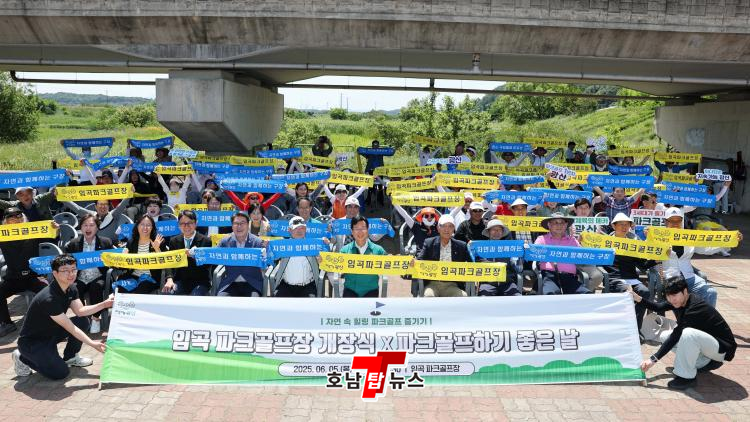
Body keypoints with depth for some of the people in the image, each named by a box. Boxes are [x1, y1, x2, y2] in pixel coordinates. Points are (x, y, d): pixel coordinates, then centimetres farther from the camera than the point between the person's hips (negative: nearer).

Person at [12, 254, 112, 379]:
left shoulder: (71, 288, -4)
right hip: (31, 341, -9)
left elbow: (80, 311, -7)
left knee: (83, 322, -7)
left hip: (50, 333, 9)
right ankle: (23, 358, 5)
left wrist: (104, 304, -19)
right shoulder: (49, 298, -31)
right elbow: (70, 328, -28)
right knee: (60, 373, -17)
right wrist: (92, 344, -29)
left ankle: (70, 357, 12)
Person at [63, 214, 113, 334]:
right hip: (80, 279, 2)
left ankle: (96, 318, -15)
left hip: (98, 278, -2)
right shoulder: (73, 244, 9)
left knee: (96, 287, -33)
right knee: (73, 289, -28)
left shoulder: (106, 243, 5)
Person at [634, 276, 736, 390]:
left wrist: (654, 359, -26)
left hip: (723, 348, -9)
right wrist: (640, 299, -3)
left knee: (688, 333, -37)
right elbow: (658, 307, 13)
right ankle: (705, 362, 7)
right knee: (664, 336, 7)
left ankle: (686, 377, -18)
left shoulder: (694, 309, -30)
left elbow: (675, 337, -29)